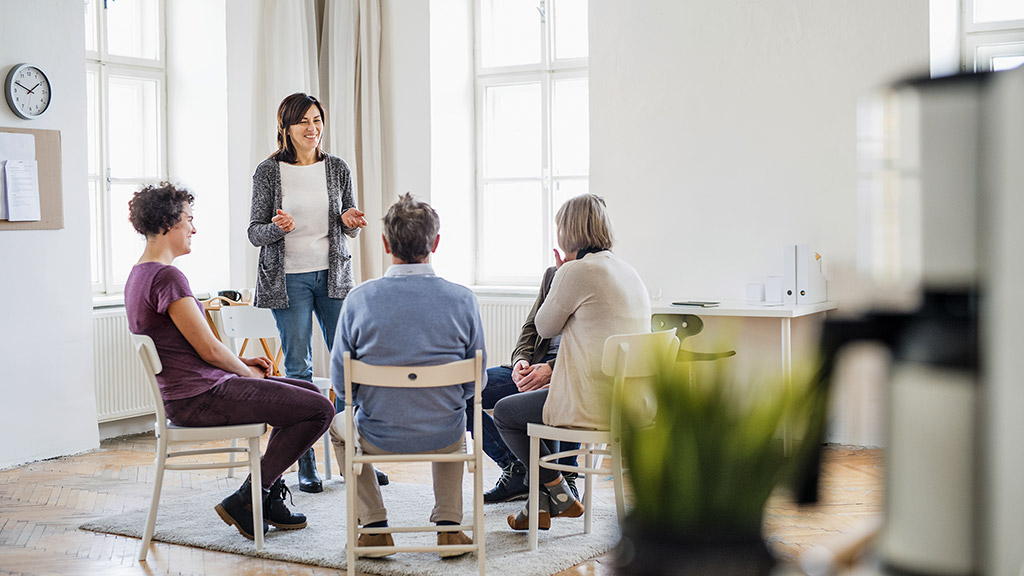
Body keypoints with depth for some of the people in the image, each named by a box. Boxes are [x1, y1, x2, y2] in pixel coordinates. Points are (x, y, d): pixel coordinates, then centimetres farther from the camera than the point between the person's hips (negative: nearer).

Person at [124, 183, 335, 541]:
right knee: (320, 410, -12)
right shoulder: (167, 277, -19)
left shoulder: (139, 275, 13)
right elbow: (208, 349, -18)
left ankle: (268, 496, 21)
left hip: (185, 396, 11)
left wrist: (243, 363, 11)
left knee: (307, 392, 21)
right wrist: (246, 370, 1)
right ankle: (244, 501, -3)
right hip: (201, 397, -11)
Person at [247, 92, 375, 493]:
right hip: (288, 279, -3)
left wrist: (350, 223, -10)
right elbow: (254, 232, 0)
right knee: (298, 370, 0)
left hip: (333, 275, 3)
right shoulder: (268, 172, -1)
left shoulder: (337, 168, 7)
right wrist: (277, 228, -21)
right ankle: (306, 464, 8)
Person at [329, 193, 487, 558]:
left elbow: (341, 383, -4)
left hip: (379, 437, -1)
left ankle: (375, 528, 27)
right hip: (444, 438, 1)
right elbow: (476, 379, -2)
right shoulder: (462, 299, -12)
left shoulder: (360, 298, -14)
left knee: (340, 424, 34)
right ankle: (449, 525, 26)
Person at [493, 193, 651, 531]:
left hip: (593, 405, -9)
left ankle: (560, 497, 16)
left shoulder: (575, 272, -13)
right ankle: (540, 505, 34)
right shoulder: (630, 273, 13)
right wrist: (549, 370, 25)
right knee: (543, 396, 32)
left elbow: (545, 327, 0)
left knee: (504, 412, 14)